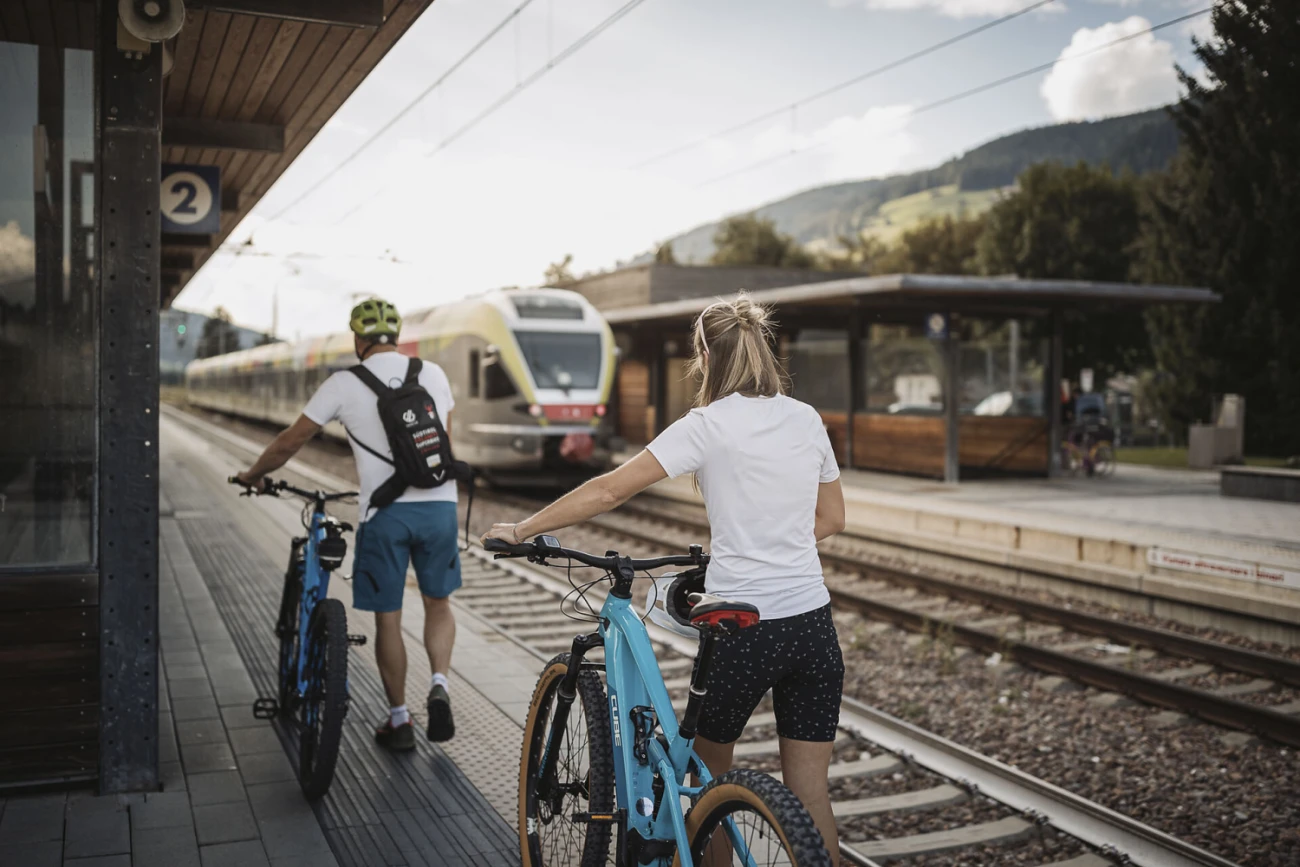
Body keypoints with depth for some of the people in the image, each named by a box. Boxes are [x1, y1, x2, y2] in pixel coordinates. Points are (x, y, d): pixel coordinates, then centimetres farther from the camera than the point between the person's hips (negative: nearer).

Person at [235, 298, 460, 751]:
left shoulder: (344, 383, 0)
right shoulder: (433, 374, 7)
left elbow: (290, 442, 5)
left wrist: (253, 475, 23)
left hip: (384, 512, -2)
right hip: (439, 504, 2)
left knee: (387, 618, 10)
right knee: (438, 602, 20)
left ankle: (399, 721, 19)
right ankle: (439, 686, -1)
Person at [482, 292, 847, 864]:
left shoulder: (707, 425, -9)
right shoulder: (808, 420, 6)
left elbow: (609, 490, -11)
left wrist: (520, 530, -2)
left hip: (742, 630, -4)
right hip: (813, 624, 5)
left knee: (711, 773, 21)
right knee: (810, 797, 11)